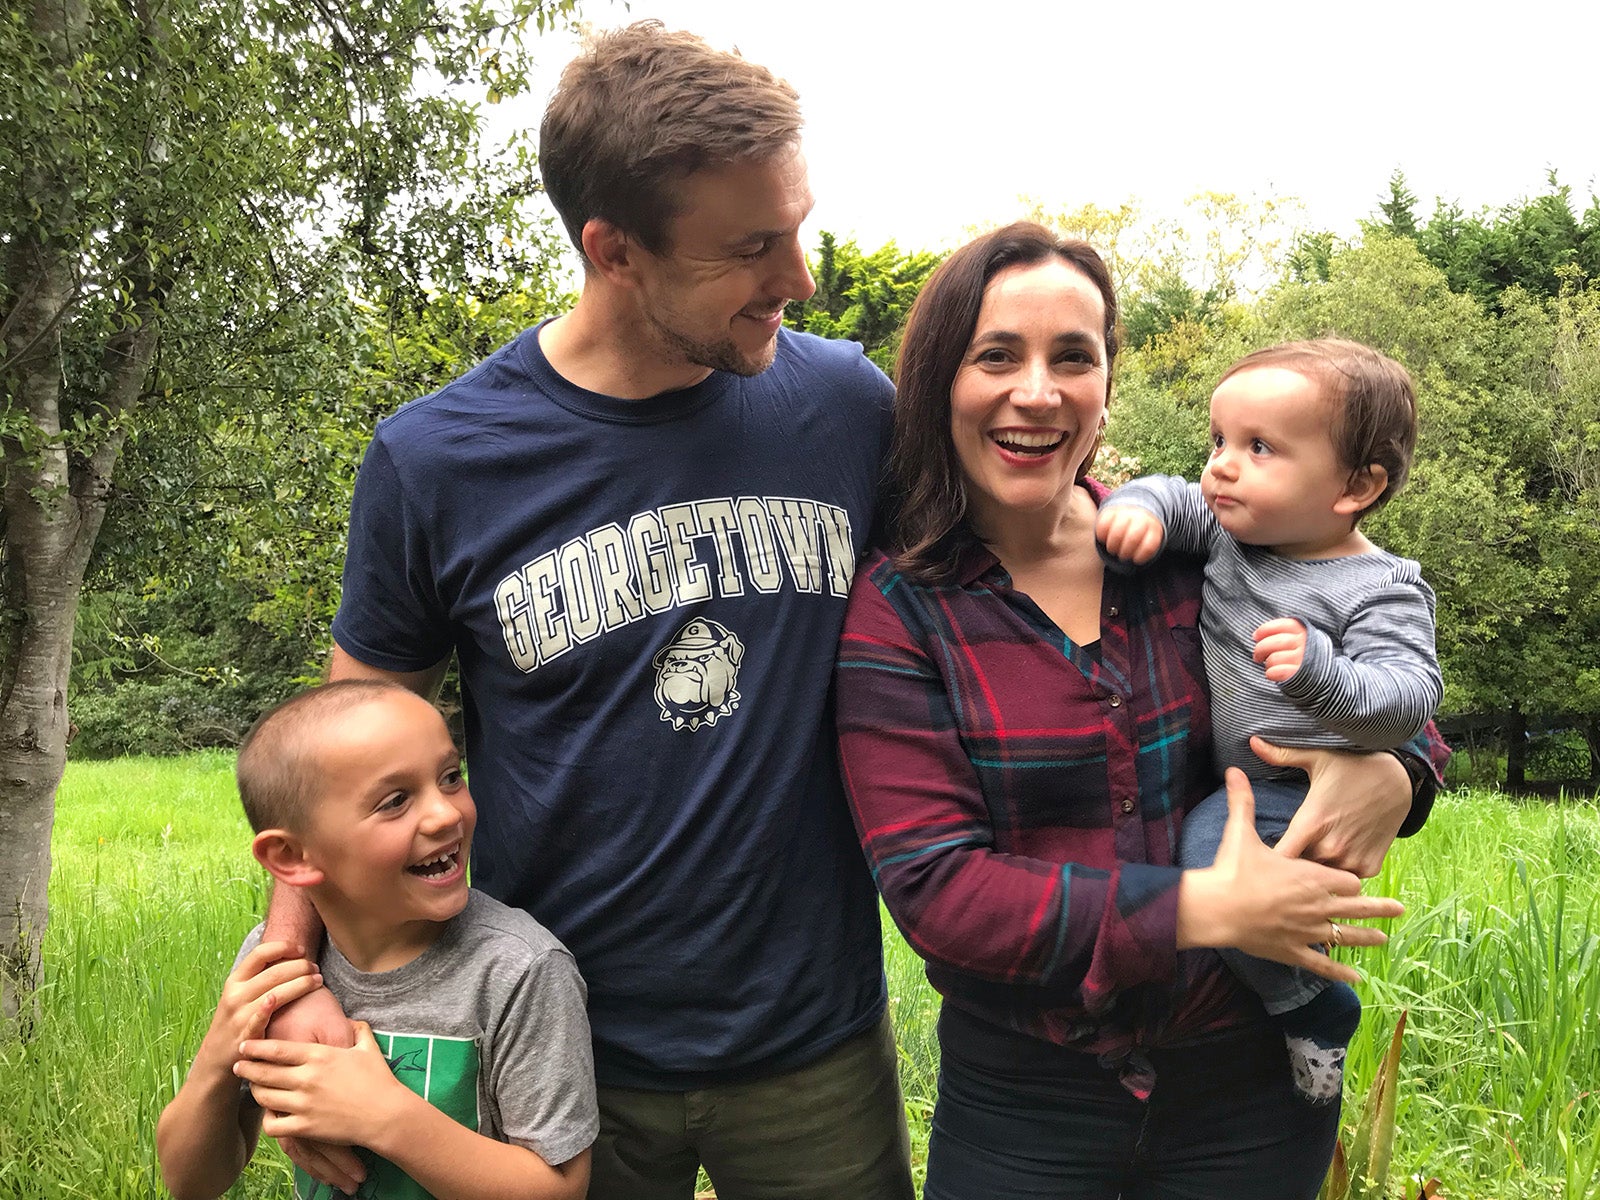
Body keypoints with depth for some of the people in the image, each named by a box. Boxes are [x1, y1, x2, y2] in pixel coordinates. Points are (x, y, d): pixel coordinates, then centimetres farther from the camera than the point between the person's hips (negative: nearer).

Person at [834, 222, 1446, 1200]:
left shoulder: (1195, 549, -4)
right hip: (1018, 1099, -2)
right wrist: (1203, 908, -24)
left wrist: (1392, 776, -17)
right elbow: (930, 885, -18)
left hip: (1252, 1081, 3)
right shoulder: (895, 609, -11)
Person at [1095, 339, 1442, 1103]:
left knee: (1215, 848, -29)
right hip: (1221, 780, 8)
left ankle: (1313, 1009, -6)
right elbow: (1173, 497, 4)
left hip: (1306, 795, -8)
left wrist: (1319, 673, -44)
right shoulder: (1231, 530, 2)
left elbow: (1407, 701, -25)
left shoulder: (1382, 589, -16)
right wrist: (1137, 509, -20)